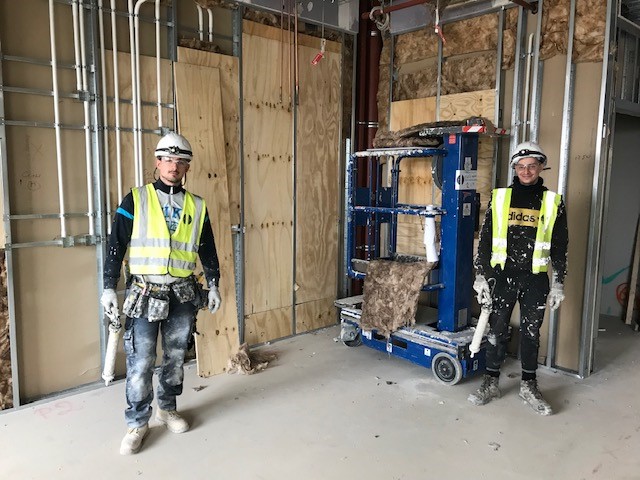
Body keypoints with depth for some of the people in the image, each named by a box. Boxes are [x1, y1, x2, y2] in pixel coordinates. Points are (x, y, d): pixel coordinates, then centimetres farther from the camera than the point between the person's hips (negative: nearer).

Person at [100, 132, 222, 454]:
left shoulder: (197, 206, 7)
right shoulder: (136, 199, -1)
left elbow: (207, 249, 14)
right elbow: (116, 244, -2)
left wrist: (213, 285, 12)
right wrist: (109, 287, -6)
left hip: (183, 295, 3)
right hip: (145, 293, -3)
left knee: (176, 357, 13)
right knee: (140, 362, -1)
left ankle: (167, 408, 33)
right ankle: (137, 423, 16)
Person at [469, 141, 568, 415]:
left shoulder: (553, 202, 3)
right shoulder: (499, 198, 3)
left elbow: (560, 246, 6)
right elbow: (485, 240, 4)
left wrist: (558, 283, 2)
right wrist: (481, 276, 0)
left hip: (536, 279, 0)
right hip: (502, 276, 0)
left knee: (530, 332, 9)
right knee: (497, 330, 6)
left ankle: (529, 386, 25)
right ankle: (491, 383, 20)